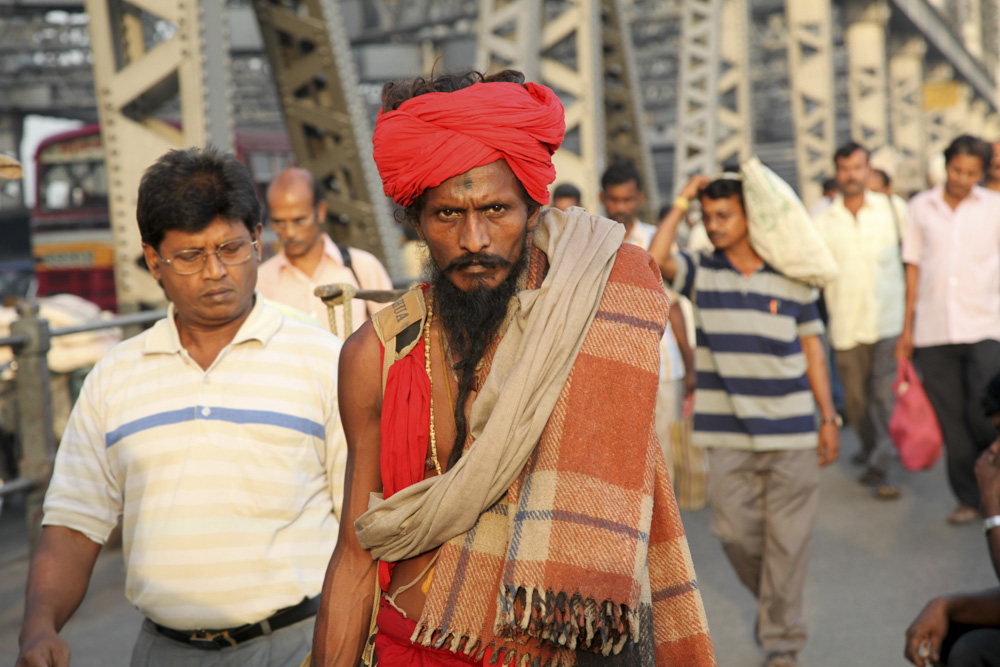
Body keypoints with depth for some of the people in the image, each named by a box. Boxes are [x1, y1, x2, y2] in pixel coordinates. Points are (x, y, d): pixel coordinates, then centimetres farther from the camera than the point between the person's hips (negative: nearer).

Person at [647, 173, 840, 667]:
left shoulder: (792, 278, 2)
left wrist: (829, 418, 6)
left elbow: (811, 350, 8)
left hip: (791, 432, -1)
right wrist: (681, 203, -11)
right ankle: (772, 603, 35)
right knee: (735, 532, 6)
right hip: (728, 435, 1)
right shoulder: (700, 272, 2)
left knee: (786, 541, 3)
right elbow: (654, 259, -19)